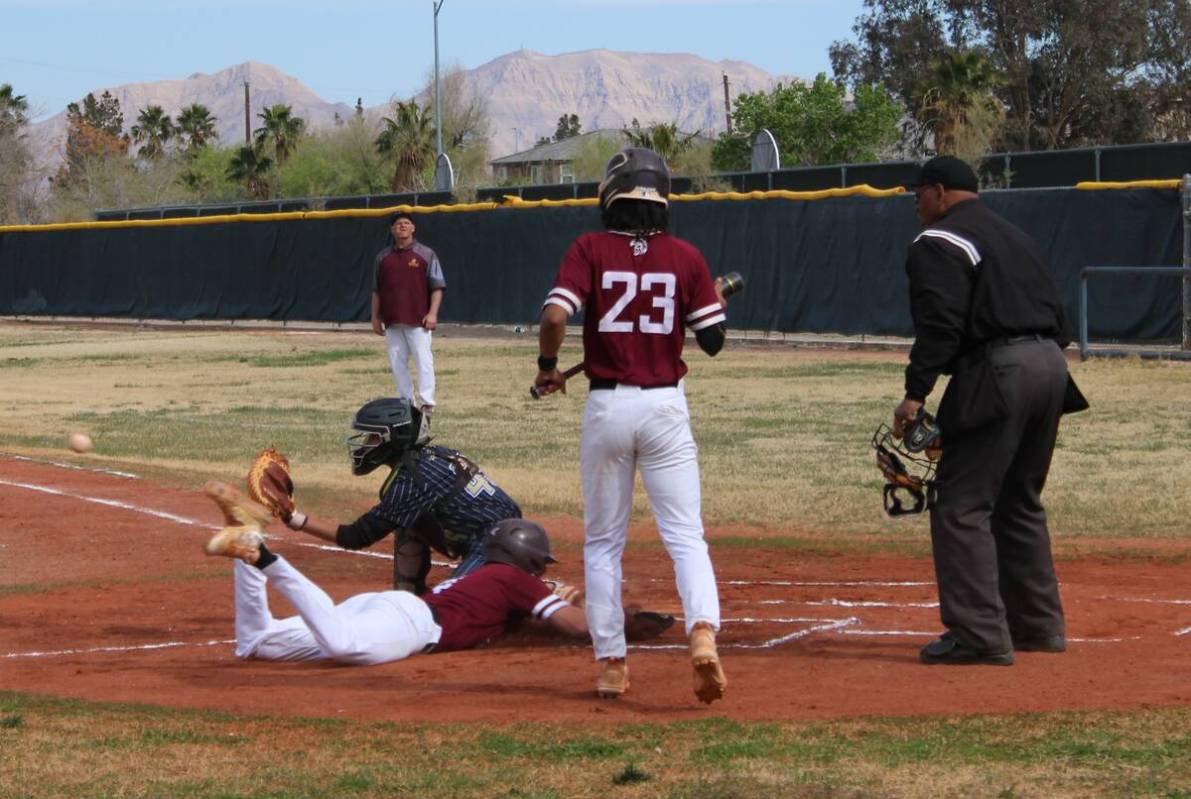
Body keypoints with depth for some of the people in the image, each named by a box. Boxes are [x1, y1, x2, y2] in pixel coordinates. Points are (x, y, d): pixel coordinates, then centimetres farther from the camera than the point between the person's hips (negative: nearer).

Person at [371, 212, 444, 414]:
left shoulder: (426, 254, 2)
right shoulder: (383, 257, 13)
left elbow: (437, 286, -1)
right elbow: (376, 290, 17)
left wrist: (432, 313, -11)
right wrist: (375, 317, 11)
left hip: (418, 321, -4)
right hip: (392, 322, 4)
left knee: (423, 360, -9)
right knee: (397, 363, 5)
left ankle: (427, 403, -9)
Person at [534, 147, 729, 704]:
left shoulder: (590, 250, -3)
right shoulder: (685, 256, 1)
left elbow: (555, 315, -17)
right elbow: (713, 340, 0)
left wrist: (548, 367, 1)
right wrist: (716, 301, 21)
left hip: (607, 406, 0)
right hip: (665, 406, 0)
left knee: (602, 542, 11)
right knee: (686, 536, 1)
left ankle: (611, 663, 11)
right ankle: (703, 632, -23)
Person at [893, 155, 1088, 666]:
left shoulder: (938, 244, -3)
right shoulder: (1016, 237, 25)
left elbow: (940, 324, -16)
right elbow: (1056, 316, 22)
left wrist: (916, 393, -18)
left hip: (997, 373, -9)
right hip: (1050, 366, 9)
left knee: (961, 506, -7)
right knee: (1019, 503, 20)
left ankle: (980, 634, -14)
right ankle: (1039, 625, 25)